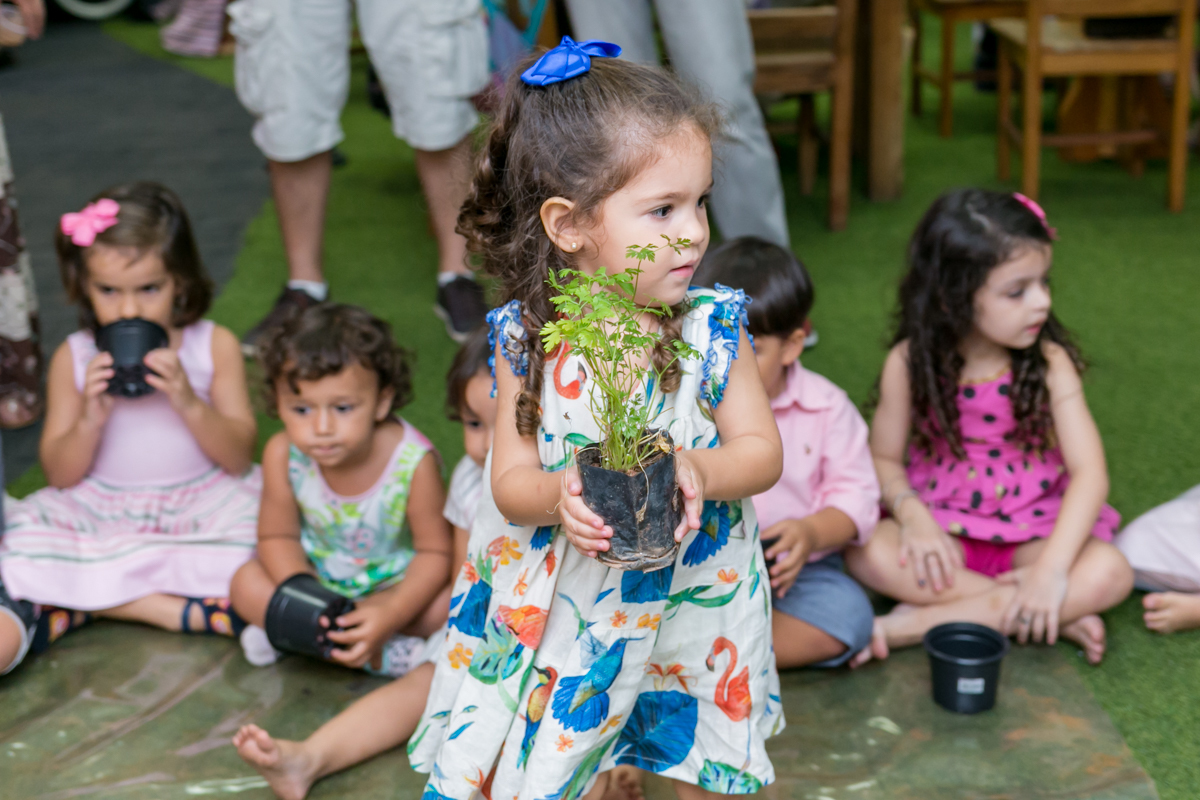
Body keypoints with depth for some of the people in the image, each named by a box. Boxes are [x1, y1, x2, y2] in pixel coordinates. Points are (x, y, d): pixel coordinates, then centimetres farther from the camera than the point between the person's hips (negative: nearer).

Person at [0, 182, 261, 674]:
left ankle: (97, 600, -19)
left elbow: (239, 458, -5)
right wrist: (91, 419, -18)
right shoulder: (74, 358, 0)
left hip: (201, 508, 0)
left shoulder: (215, 346, -2)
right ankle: (164, 604, -19)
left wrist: (188, 402, -21)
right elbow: (59, 476, 1)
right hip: (100, 515, 1)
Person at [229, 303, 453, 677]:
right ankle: (384, 656, -20)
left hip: (395, 579, -2)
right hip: (316, 574, 2)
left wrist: (390, 614, -36)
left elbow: (435, 551, -23)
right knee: (247, 584, -20)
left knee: (447, 604, -29)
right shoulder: (283, 454, -24)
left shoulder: (413, 462, -31)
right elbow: (278, 536, -12)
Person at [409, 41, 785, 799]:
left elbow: (762, 451, -9)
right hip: (561, 601, 0)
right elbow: (510, 481, -9)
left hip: (693, 593, 1)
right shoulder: (529, 338, -12)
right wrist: (559, 496, -31)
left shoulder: (714, 327, -12)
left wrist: (697, 470, -29)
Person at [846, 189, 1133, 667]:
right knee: (868, 553, -29)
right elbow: (884, 457, -2)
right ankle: (1058, 619, -23)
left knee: (1109, 574, -28)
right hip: (943, 527, 0)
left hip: (1032, 532, 0)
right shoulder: (911, 362, -10)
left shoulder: (1050, 363, -12)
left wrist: (1052, 567, -31)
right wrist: (913, 515, -23)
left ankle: (919, 621, -27)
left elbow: (1090, 472, -19)